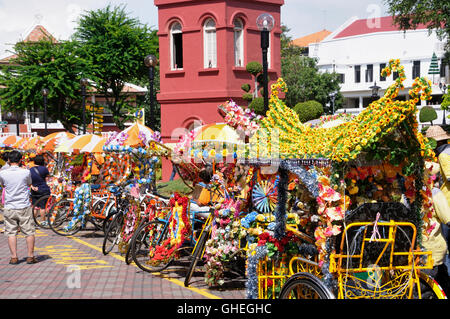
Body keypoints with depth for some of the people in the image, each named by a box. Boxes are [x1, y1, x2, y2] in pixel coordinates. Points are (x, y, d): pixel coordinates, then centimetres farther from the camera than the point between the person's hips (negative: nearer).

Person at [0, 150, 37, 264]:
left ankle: (14, 257, 8)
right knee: (29, 232, 7)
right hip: (24, 207, -1)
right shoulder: (26, 172, -7)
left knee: (11, 233, 8)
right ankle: (30, 256, 10)